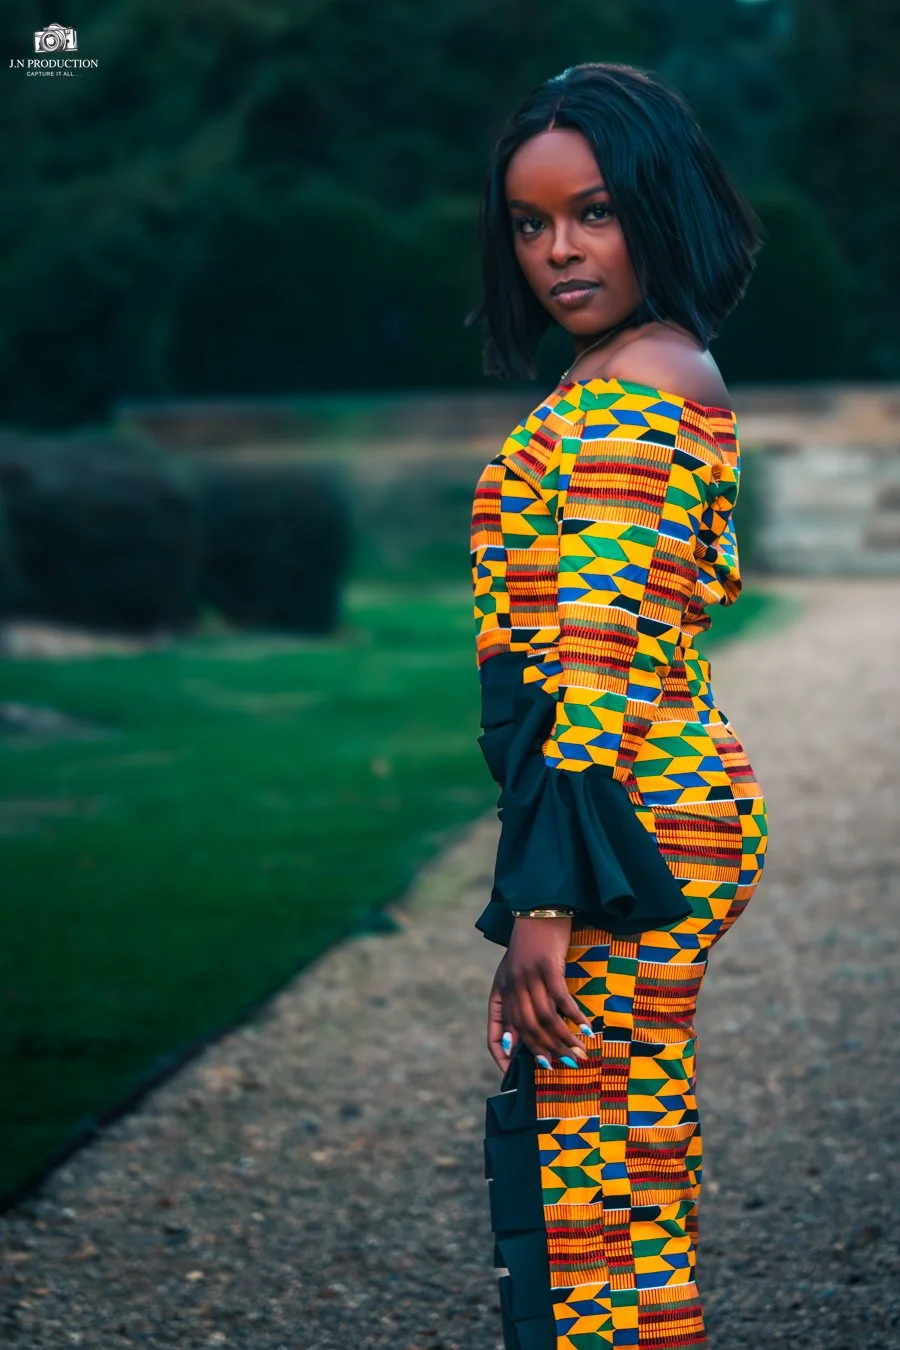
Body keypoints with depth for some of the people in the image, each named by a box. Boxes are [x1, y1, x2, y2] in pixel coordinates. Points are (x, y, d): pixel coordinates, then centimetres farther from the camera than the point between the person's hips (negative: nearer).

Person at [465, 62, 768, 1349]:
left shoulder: (619, 401, -17)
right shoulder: (679, 377, 14)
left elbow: (602, 668, -22)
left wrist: (546, 900, -24)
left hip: (623, 807, -11)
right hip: (689, 807, 11)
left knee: (587, 1174, -4)